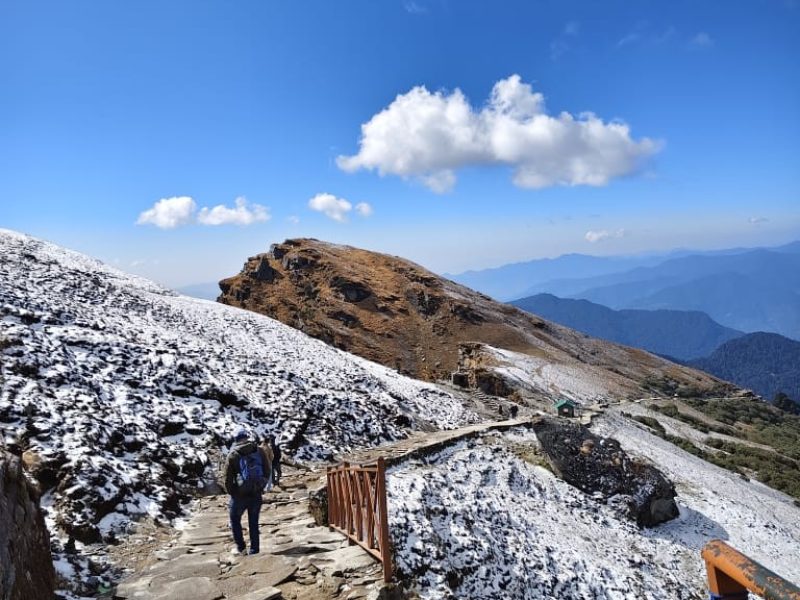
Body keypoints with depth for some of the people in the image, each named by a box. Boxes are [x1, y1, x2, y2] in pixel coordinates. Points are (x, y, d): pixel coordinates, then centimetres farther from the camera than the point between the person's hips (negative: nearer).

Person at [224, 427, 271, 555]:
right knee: (254, 523, 15)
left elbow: (228, 477, -7)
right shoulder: (259, 451, -2)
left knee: (235, 520, 21)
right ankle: (254, 551, 19)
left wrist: (231, 493, 7)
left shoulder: (233, 455, -10)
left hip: (240, 495, -3)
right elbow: (268, 471, 2)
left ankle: (241, 547, 23)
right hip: (257, 494, 3)